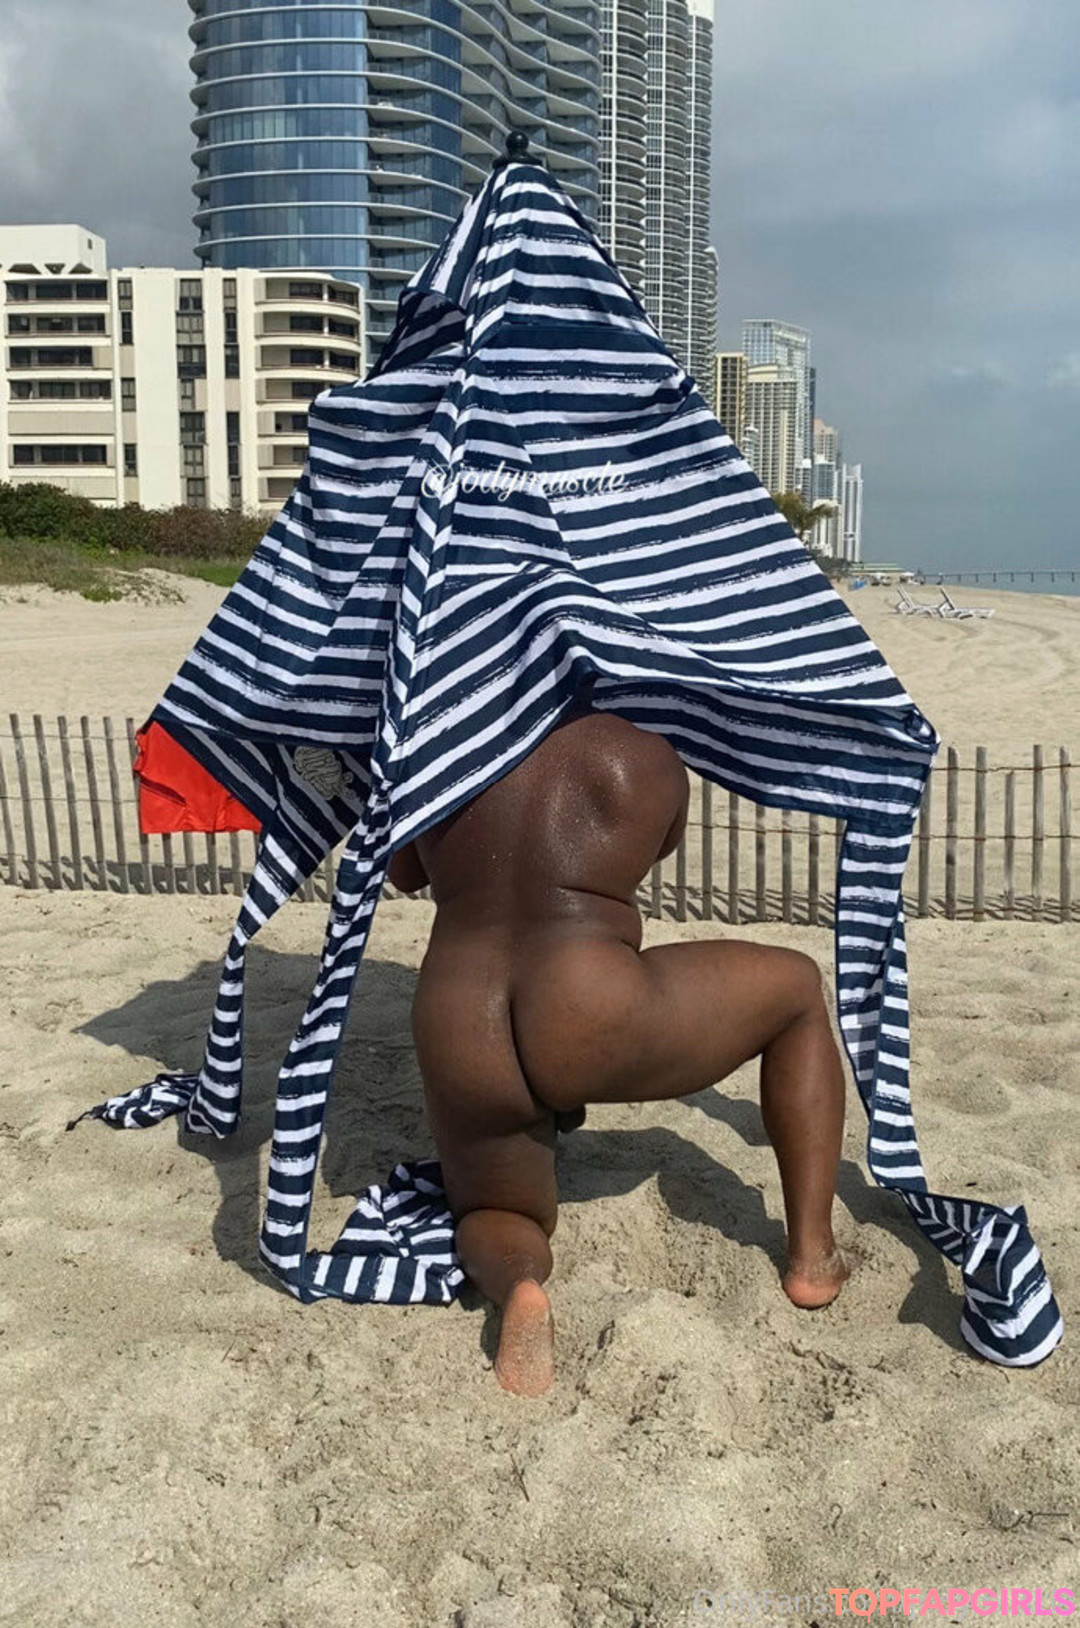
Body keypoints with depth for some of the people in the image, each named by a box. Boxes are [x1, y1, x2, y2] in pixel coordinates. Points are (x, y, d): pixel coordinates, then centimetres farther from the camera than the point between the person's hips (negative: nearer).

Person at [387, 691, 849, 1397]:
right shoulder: (647, 759, 3)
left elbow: (404, 874, 26)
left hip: (459, 1042, 3)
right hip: (592, 1022, -3)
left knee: (496, 1216, 33)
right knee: (800, 988, 22)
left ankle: (519, 1283, -7)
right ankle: (812, 1257, 19)